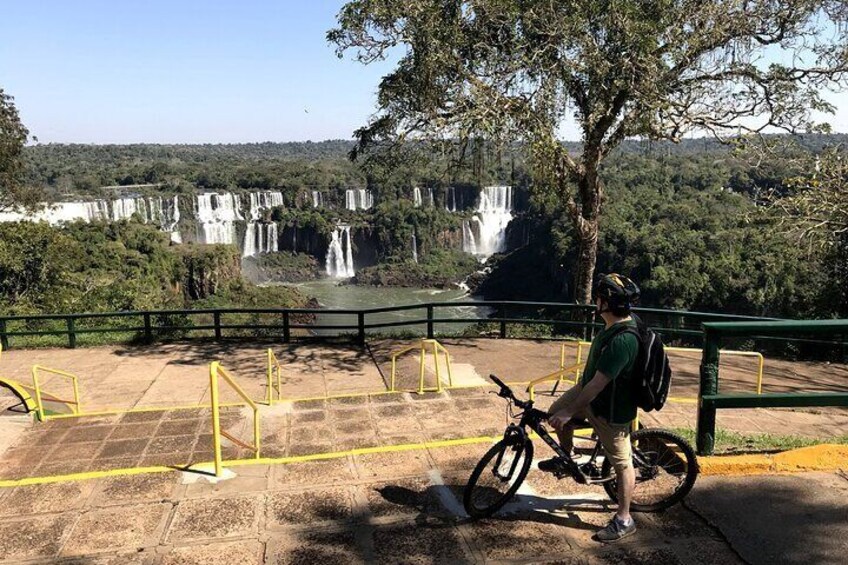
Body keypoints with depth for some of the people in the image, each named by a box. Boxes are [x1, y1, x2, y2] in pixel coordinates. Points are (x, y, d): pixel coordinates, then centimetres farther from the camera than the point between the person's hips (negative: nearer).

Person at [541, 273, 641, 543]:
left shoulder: (622, 341, -35)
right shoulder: (619, 322, -5)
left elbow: (598, 384, -31)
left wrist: (569, 411, -23)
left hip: (611, 409, -9)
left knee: (622, 462, 6)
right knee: (556, 410, 13)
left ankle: (624, 520, 21)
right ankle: (567, 457, 36)